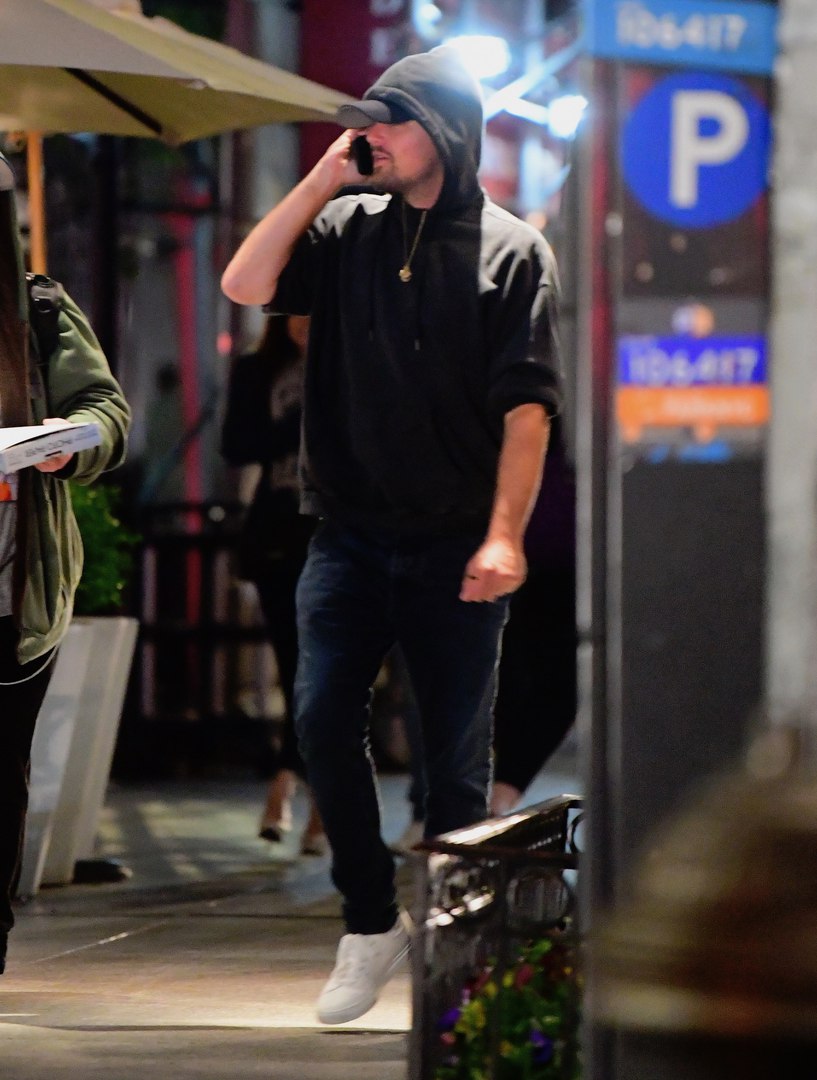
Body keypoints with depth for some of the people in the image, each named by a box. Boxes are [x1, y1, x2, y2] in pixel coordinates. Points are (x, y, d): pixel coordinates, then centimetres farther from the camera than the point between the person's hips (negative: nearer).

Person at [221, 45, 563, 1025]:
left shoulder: (511, 252, -1)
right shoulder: (347, 229, 9)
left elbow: (526, 406, -6)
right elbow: (246, 285, -3)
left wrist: (504, 534, -15)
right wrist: (320, 179, -2)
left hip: (456, 545, -3)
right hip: (351, 532, 3)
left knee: (456, 750, 1)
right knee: (323, 718, -9)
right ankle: (371, 921, 6)